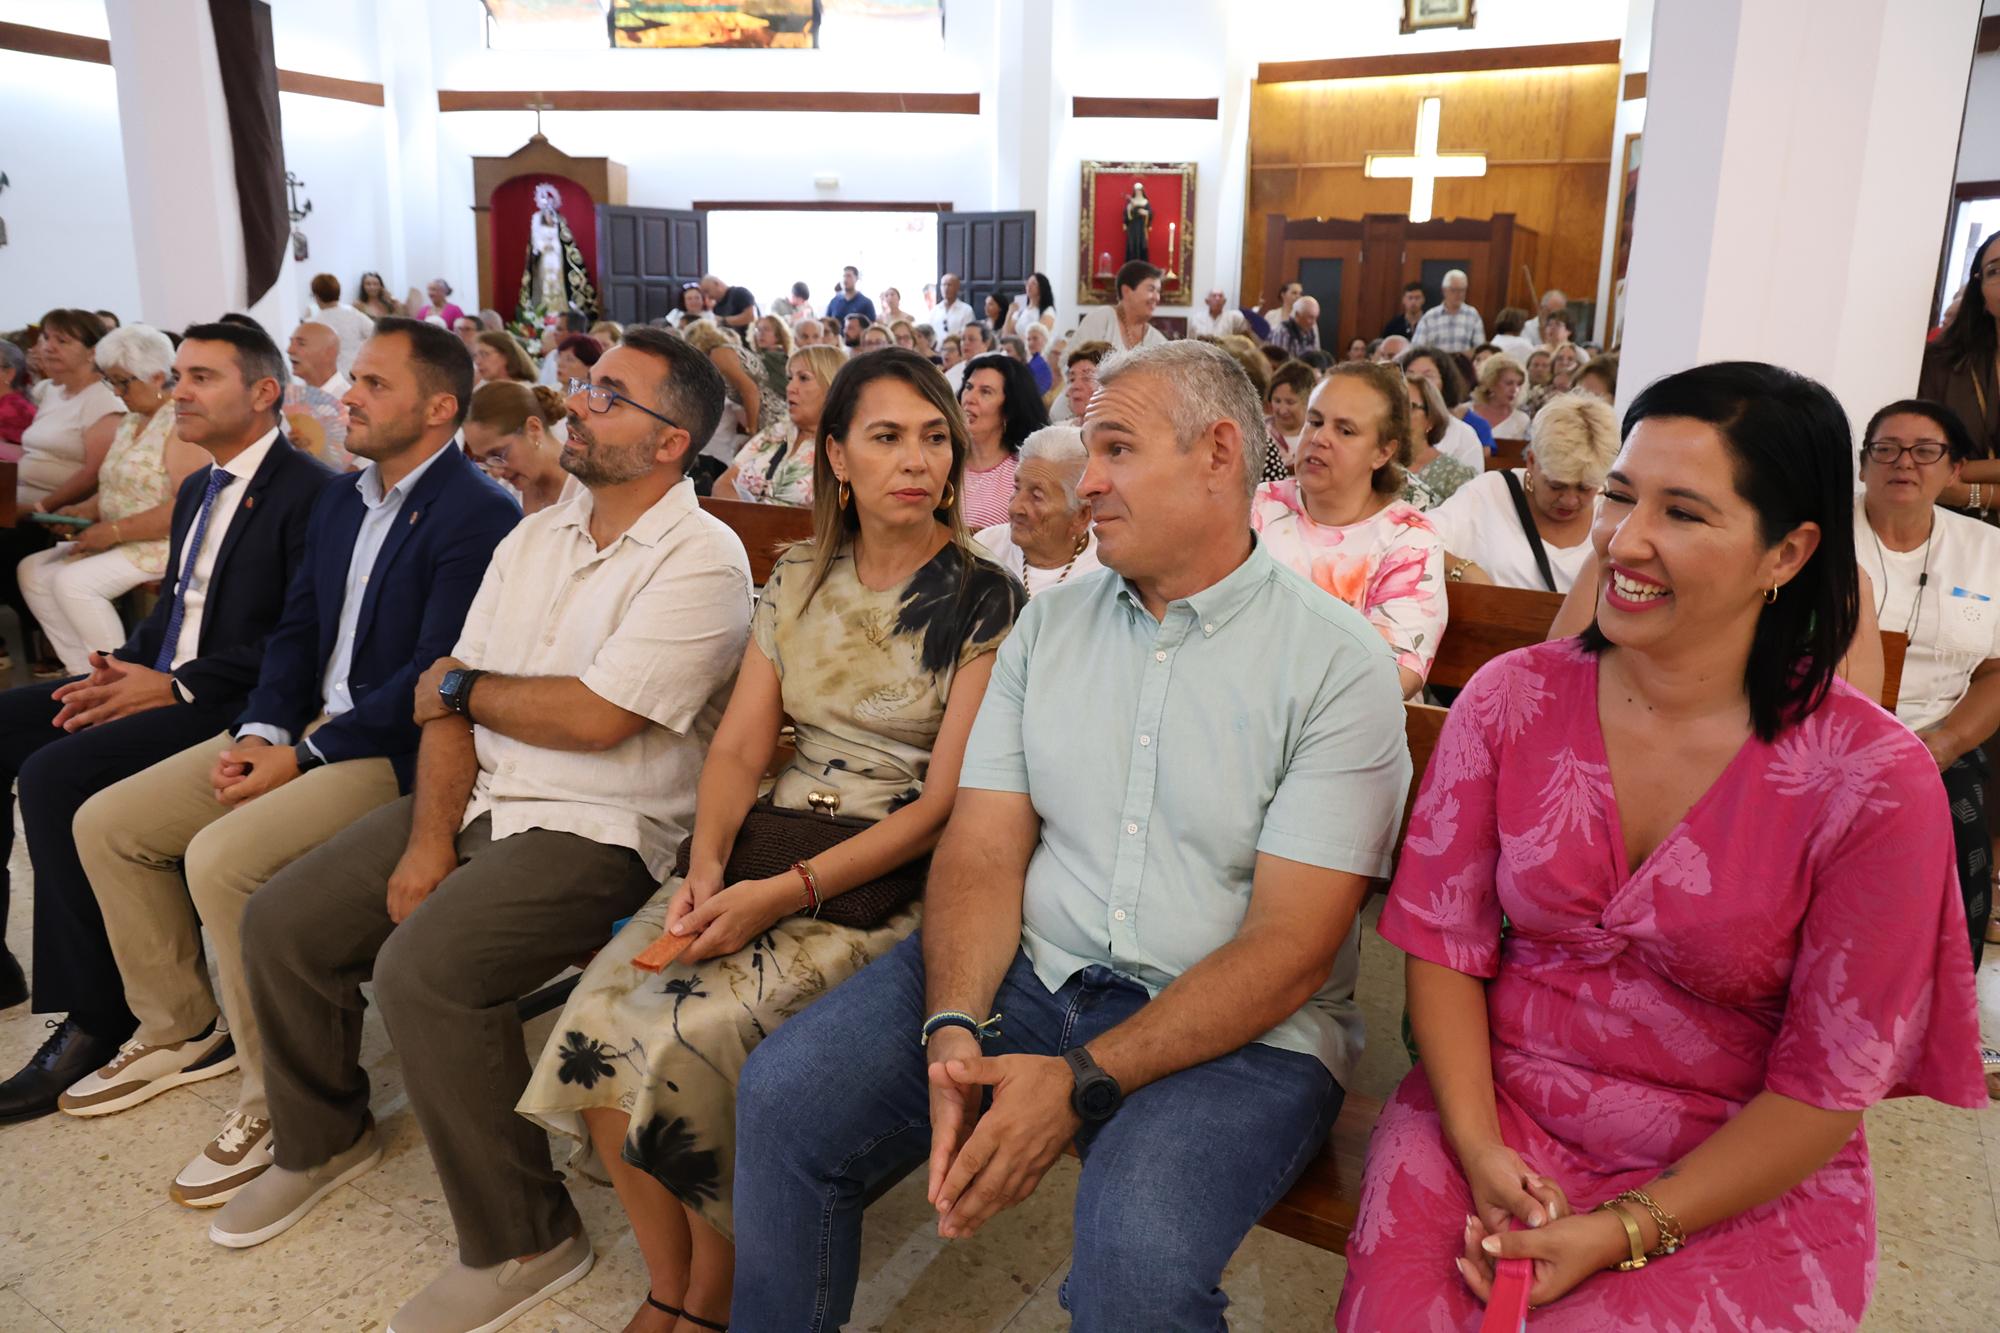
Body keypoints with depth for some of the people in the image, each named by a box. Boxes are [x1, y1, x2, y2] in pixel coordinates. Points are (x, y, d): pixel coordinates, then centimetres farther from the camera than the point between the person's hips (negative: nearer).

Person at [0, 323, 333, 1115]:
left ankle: (95, 1015, -14)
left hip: (232, 704, -10)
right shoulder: (198, 491, 19)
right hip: (158, 680, 10)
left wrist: (175, 687, -20)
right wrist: (121, 666, 2)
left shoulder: (308, 494, -12)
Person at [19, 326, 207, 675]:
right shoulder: (131, 421, 15)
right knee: (32, 571, 2)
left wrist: (114, 532, -21)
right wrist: (84, 511, 0)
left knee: (73, 582, -23)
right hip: (117, 543, 10)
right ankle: (84, 672, 0)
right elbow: (120, 489, 21)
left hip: (163, 544, -10)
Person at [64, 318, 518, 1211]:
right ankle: (178, 1031, 23)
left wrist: (304, 757, -17)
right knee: (105, 823, 6)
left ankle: (279, 1099, -8)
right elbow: (296, 630, 15)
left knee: (222, 858, -27)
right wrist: (260, 730, -2)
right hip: (304, 727, 9)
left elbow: (433, 677, -20)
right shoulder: (339, 500, 14)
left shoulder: (479, 516, -15)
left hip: (395, 750, -9)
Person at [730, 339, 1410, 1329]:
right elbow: (983, 850, 0)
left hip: (1239, 1028, -4)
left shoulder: (1337, 662, -8)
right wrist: (954, 1031, -18)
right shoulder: (1050, 621, 7)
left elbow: (1290, 946, -14)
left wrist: (1083, 1083, -23)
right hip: (1028, 970, 4)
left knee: (1138, 1249, -31)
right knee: (784, 1099, -12)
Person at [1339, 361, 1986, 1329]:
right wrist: (1477, 1148, -12)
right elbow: (1444, 941, 0)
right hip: (1497, 1114, 2)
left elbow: (1825, 1087, -7)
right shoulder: (1511, 699, -4)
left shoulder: (1876, 781, -12)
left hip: (1743, 1179, -2)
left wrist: (1626, 1230, -14)